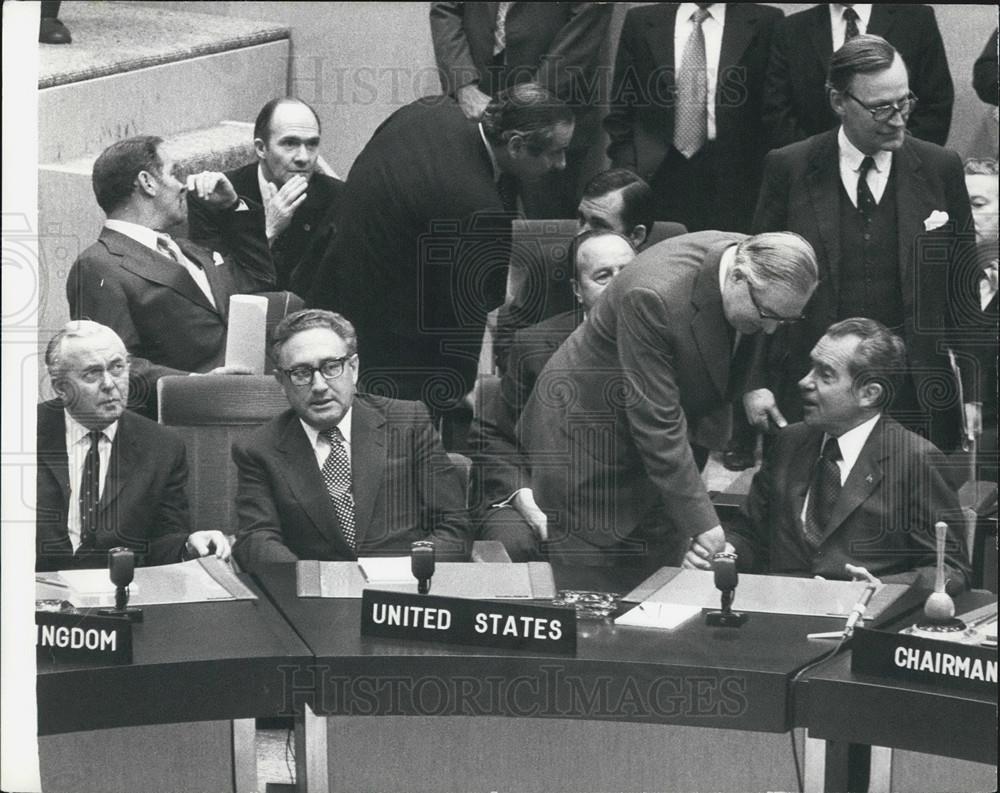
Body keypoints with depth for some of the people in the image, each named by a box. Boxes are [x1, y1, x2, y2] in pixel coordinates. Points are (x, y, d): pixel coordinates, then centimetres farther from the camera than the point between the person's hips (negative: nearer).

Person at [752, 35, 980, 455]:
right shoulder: (787, 168, 0)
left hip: (916, 390, 1)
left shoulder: (940, 168, 3)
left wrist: (973, 391, 3)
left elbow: (963, 290, 6)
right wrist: (755, 381, -2)